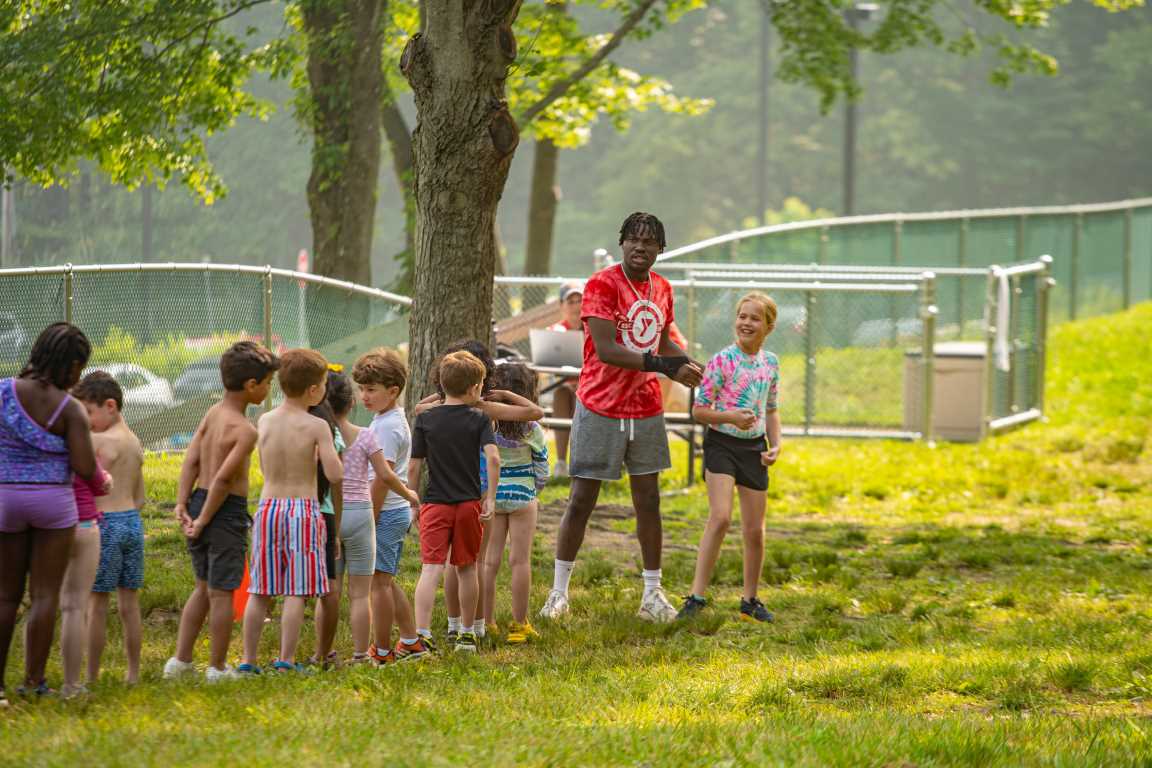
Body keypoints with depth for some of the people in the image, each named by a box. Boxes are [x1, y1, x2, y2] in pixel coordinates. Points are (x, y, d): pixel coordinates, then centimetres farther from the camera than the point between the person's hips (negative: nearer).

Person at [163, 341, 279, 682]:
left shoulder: (211, 414, 7)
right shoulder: (245, 430, -17)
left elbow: (191, 461, 0)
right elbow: (222, 478, -22)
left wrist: (182, 505, -4)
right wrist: (204, 521, -15)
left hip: (199, 501, 8)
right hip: (227, 511, -8)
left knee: (204, 587, 20)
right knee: (221, 592, 4)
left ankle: (180, 660, 20)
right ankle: (217, 667, 12)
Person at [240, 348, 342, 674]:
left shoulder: (264, 422, 5)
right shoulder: (317, 427, -10)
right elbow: (335, 476, -13)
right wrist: (330, 455, 6)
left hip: (268, 507, 5)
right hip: (303, 509, -5)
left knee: (260, 591, 10)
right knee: (297, 591, 0)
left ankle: (249, 659, 10)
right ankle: (286, 659, -3)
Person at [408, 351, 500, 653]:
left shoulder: (425, 419, 2)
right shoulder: (479, 420, -1)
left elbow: (414, 467, 2)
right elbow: (493, 458, -15)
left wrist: (413, 504, 13)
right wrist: (490, 498, -8)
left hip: (434, 504, -1)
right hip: (469, 503, 1)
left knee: (430, 569, -8)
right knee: (466, 568, 15)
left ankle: (422, 634, -22)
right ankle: (467, 634, 25)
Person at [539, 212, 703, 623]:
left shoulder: (662, 288, 8)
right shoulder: (602, 285, -14)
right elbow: (605, 349, -23)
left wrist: (690, 366, 3)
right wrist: (663, 366, -29)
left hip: (646, 409, 6)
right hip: (601, 408, -6)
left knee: (648, 501, 8)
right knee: (581, 500, 0)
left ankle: (653, 594, 15)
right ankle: (558, 592, 10)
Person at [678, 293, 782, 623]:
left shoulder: (771, 363, 6)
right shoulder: (723, 360, -11)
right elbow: (699, 410, -9)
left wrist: (776, 445, 4)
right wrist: (731, 417, -25)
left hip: (754, 448, 5)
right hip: (722, 444, -5)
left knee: (755, 530, 8)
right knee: (720, 517, -21)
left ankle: (750, 600, 23)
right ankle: (697, 597, -19)